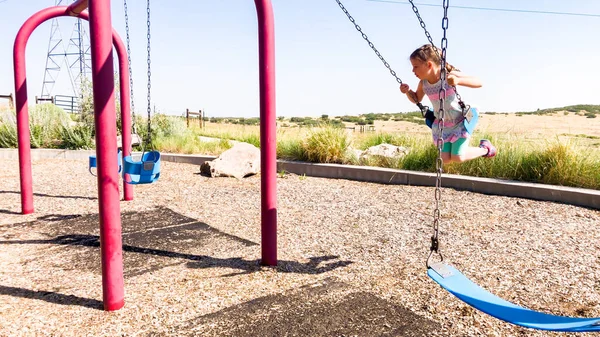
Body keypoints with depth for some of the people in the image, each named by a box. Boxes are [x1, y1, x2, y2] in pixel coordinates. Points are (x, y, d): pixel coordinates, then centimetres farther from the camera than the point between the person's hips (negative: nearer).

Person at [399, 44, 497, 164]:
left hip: (459, 122, -5)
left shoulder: (449, 75, -24)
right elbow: (416, 99, 12)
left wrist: (458, 80, -47)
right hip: (442, 125, 5)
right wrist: (408, 91, -10)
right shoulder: (423, 83, -9)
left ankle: (484, 148, 16)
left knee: (458, 158, -11)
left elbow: (478, 83, -29)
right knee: (445, 160, 1)